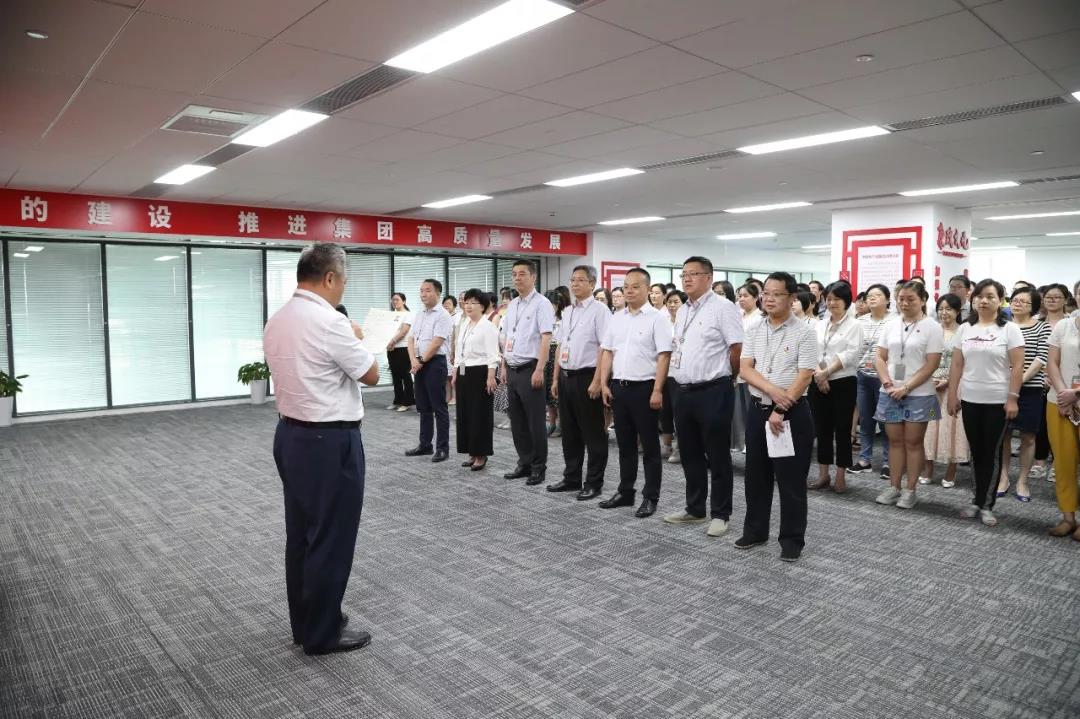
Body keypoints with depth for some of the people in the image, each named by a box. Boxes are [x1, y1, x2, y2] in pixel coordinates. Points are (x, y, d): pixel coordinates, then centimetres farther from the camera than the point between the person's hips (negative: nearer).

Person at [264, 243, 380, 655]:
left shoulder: (276, 321, 7)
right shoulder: (330, 322, -20)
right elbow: (371, 374, -9)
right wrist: (356, 339, 6)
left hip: (289, 434, 9)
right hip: (330, 441, -9)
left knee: (300, 533, 17)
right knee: (331, 538, 4)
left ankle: (304, 622, 30)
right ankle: (322, 633, 17)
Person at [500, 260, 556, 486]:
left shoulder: (541, 303, -8)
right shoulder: (512, 306, 15)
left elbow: (546, 338, -15)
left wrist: (539, 370, -20)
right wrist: (504, 367, 14)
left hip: (530, 369, -7)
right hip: (512, 370, 8)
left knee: (535, 422, 0)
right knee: (517, 421, 13)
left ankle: (538, 467, 11)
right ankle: (524, 463, 24)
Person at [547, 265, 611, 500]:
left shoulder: (599, 310, -9)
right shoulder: (567, 312, 13)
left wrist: (597, 381, -20)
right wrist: (556, 378, 13)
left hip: (587, 377, -7)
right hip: (566, 377, 7)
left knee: (592, 433, 3)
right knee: (569, 431, 15)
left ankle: (593, 483, 14)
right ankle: (571, 478, 27)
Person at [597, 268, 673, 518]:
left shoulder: (657, 318, -8)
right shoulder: (617, 318, 11)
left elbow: (664, 356, -13)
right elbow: (607, 352, 13)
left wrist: (657, 391, -17)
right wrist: (604, 384, 6)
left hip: (644, 387, -6)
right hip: (618, 387, 6)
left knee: (649, 445, 5)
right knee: (624, 443, 14)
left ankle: (650, 497, 14)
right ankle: (625, 492, 26)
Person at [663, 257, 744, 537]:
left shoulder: (722, 307, -10)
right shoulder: (682, 311, 14)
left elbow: (737, 348, -12)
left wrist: (725, 378, 0)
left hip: (713, 392, -8)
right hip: (684, 392, 8)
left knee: (717, 457, 2)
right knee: (690, 455, 15)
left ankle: (720, 514, 13)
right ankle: (694, 508, 27)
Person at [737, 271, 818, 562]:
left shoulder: (804, 332, -8)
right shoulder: (755, 330, 7)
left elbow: (804, 377, -13)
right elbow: (746, 369, 0)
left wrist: (780, 411, -17)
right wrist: (773, 390, -17)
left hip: (792, 413, -5)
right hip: (757, 409, 5)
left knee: (791, 479, 3)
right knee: (756, 475, 14)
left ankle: (792, 540, 16)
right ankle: (755, 530, 28)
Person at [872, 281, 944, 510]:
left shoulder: (932, 327, -5)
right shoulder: (891, 324, 7)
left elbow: (931, 365, -10)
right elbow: (881, 357, 8)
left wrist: (906, 388, -14)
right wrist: (887, 381, -7)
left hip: (918, 394, -4)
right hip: (890, 393, 4)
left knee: (913, 442, 3)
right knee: (895, 441, 9)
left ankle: (910, 490, 13)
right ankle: (893, 487, 18)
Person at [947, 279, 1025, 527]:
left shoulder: (1009, 329, -4)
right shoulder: (965, 329, 7)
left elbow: (1017, 366, -8)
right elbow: (957, 365, 8)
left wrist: (1012, 398, -13)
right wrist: (952, 395, 5)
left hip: (997, 401, -4)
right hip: (969, 400, 4)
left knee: (992, 453, 3)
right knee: (976, 451, 10)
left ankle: (986, 505, 11)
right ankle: (979, 501, 20)